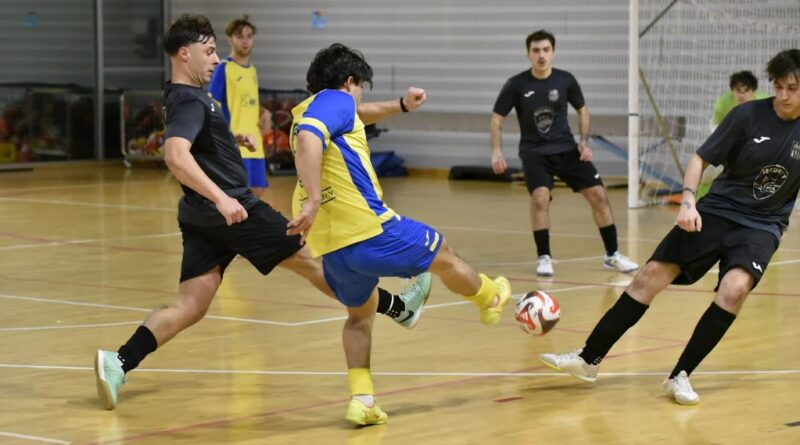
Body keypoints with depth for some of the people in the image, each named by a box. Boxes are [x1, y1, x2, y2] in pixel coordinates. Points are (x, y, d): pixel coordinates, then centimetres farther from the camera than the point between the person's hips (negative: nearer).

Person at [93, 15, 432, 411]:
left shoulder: (185, 97, 15)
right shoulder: (189, 101, -17)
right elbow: (176, 156, -34)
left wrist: (232, 140, 25)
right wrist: (220, 197, -42)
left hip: (201, 216, 9)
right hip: (232, 209, -9)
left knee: (189, 306, 1)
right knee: (309, 261, 5)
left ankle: (118, 362, -16)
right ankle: (400, 308, 19)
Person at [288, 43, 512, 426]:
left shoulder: (309, 111, 20)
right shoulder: (333, 100, -5)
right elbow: (308, 140, -25)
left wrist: (400, 105, 39)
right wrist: (313, 201, -32)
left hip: (330, 248, 8)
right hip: (370, 230, -8)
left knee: (360, 314, 28)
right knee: (443, 256, 20)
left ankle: (361, 397, 12)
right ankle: (490, 299, 46)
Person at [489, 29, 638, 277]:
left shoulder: (565, 80, -4)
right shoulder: (516, 85, -9)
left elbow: (582, 110, 12)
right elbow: (497, 119, -1)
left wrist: (584, 141, -1)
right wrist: (496, 152, -13)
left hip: (566, 149, 3)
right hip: (534, 153, -3)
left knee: (598, 195, -5)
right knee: (540, 198, -25)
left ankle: (612, 255, 10)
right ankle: (544, 257, -8)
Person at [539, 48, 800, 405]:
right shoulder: (748, 115, -8)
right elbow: (700, 159, -4)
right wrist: (688, 201, -18)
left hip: (762, 225, 0)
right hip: (717, 210, 1)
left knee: (735, 288, -28)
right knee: (652, 275, -8)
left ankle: (681, 376, -15)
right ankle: (588, 359, 3)